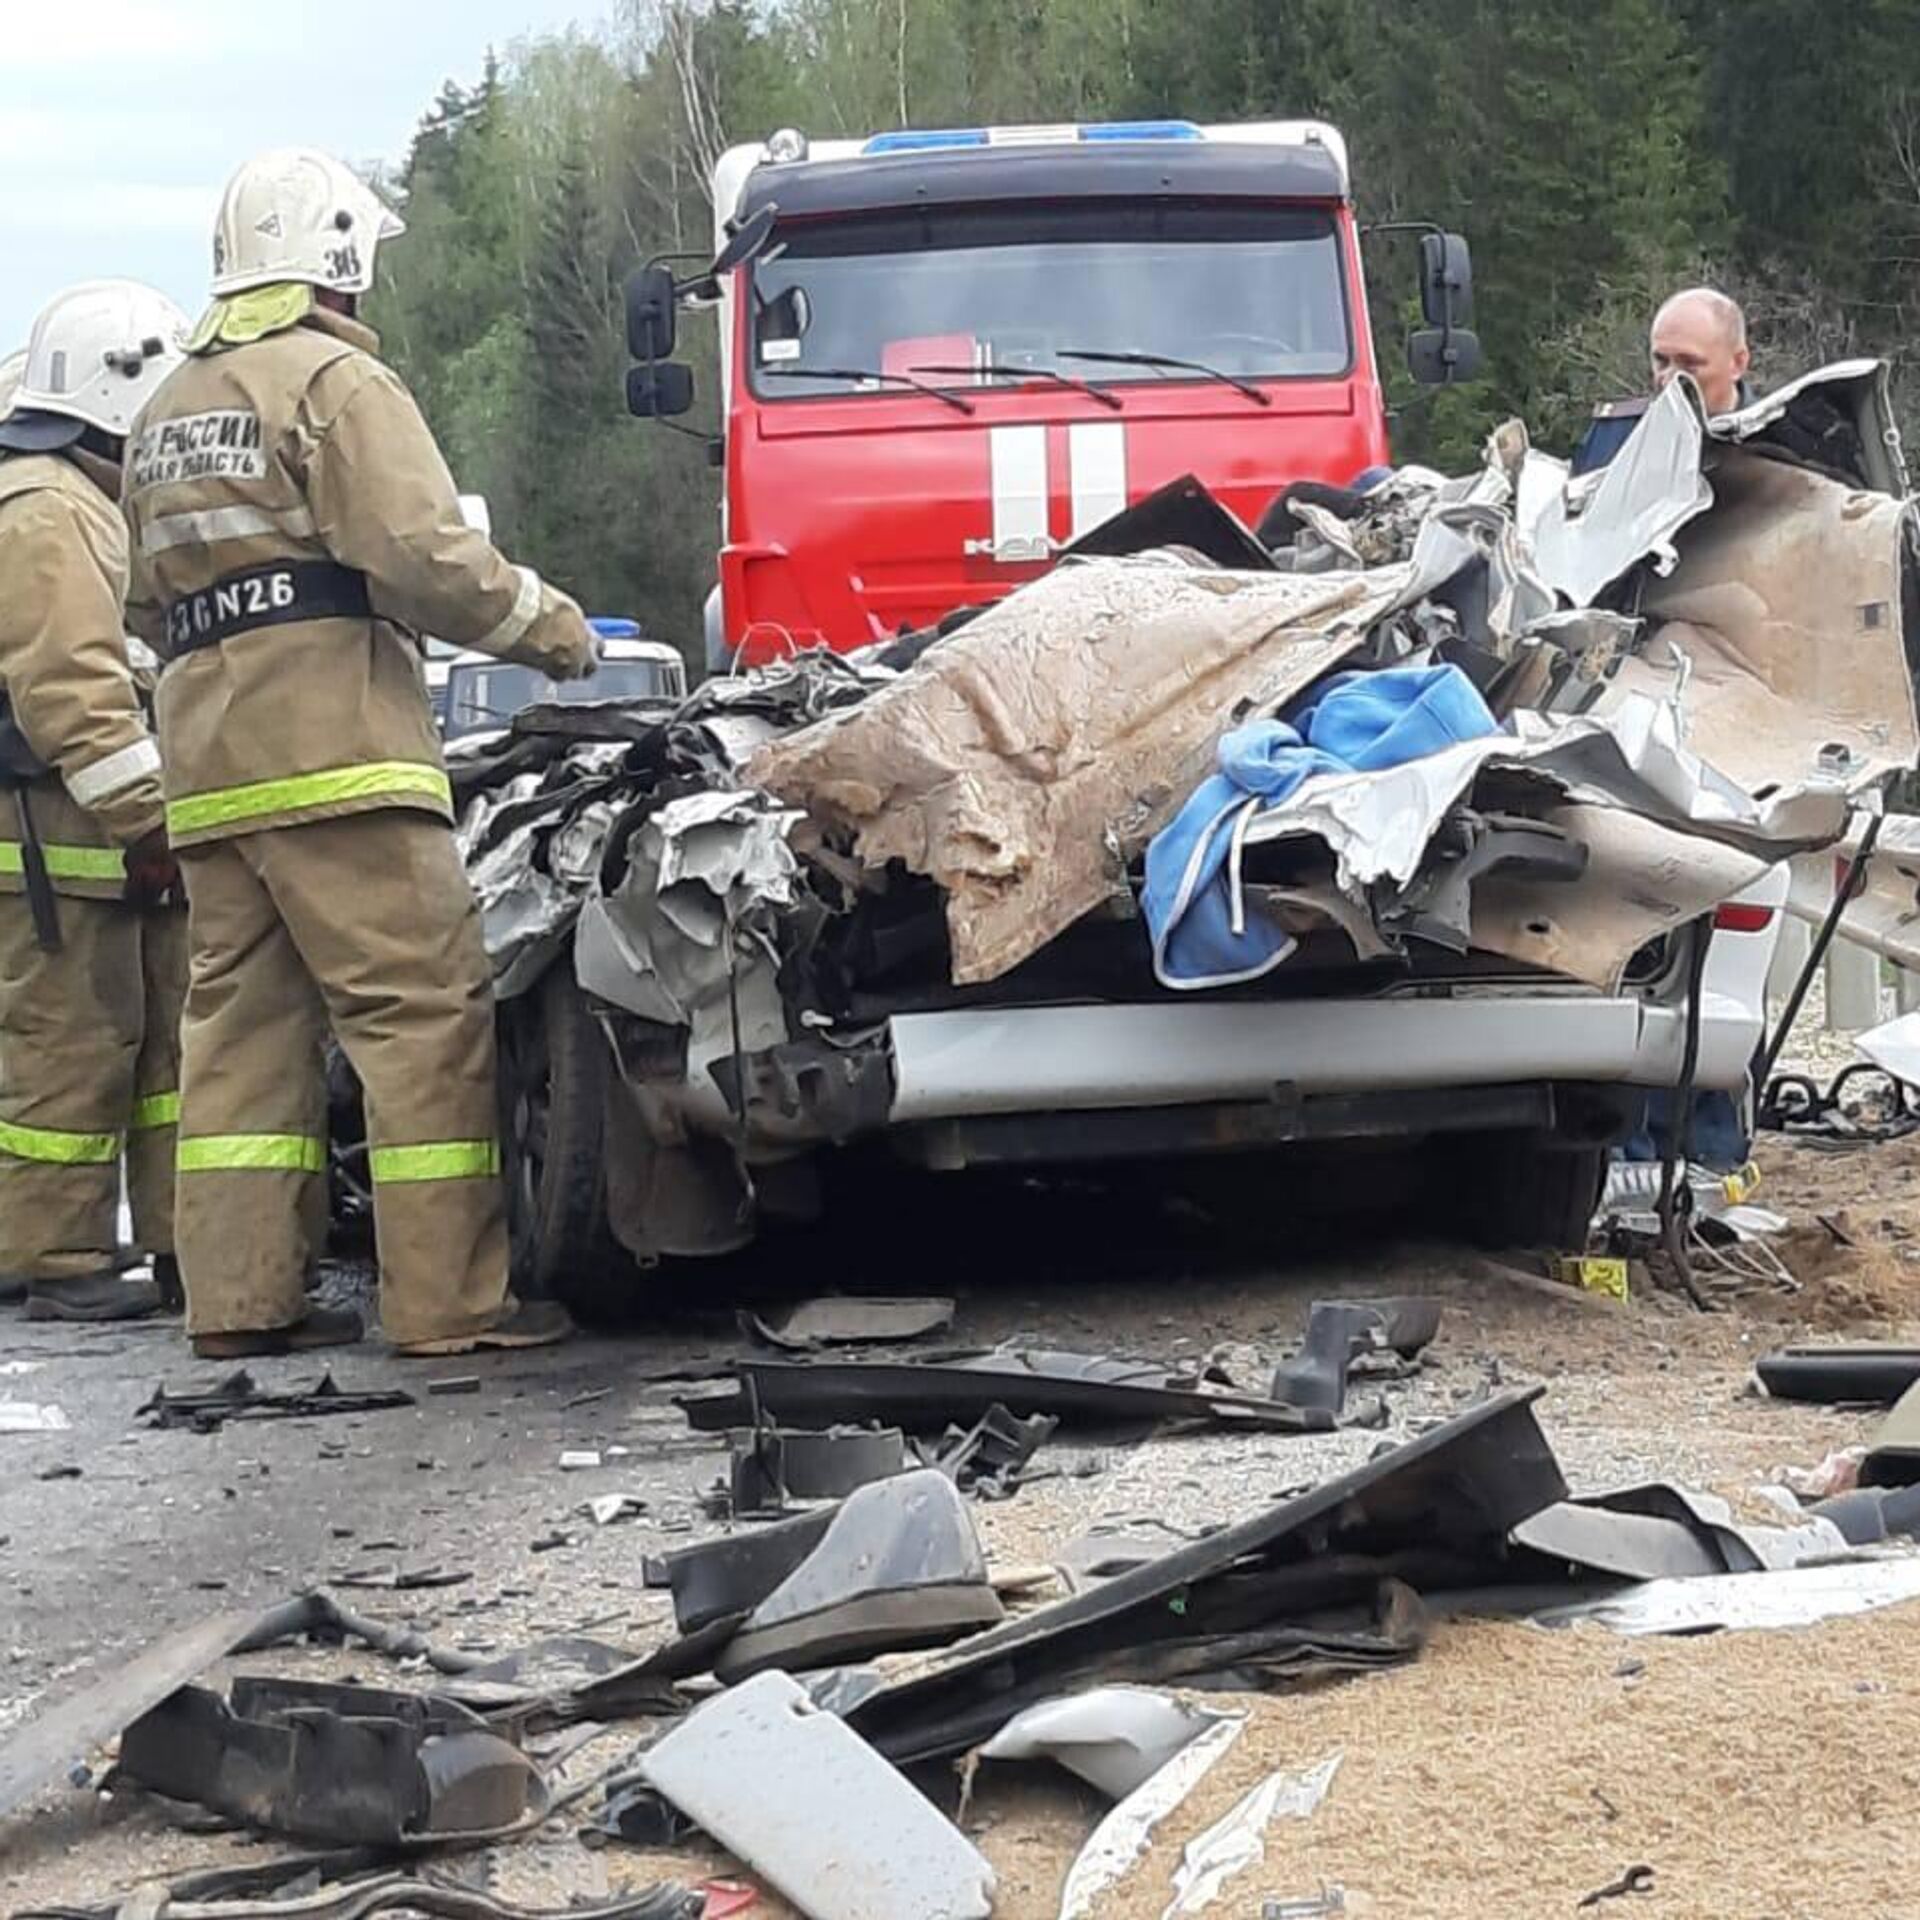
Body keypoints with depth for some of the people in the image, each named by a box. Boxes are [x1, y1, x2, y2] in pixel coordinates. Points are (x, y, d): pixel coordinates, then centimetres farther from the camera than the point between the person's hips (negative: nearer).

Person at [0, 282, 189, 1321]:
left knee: (168, 1027, 11)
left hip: (103, 834, 11)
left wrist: (149, 812, 23)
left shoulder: (83, 500, 22)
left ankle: (182, 1237, 14)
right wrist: (148, 815, -22)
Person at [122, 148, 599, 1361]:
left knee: (244, 1021, 8)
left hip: (207, 760, 9)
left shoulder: (172, 410, 23)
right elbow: (422, 555, -13)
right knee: (424, 1011, -8)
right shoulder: (337, 380, -4)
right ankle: (449, 1298, -10)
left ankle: (239, 1295, 5)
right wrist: (550, 624, -2)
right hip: (333, 751, -9)